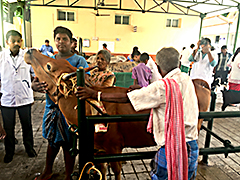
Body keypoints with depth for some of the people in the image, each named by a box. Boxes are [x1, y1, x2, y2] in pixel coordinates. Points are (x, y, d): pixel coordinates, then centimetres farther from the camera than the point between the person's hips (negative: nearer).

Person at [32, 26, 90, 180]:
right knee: (52, 140, 22)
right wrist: (36, 86, -21)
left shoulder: (79, 61, -5)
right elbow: (35, 82, 3)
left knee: (68, 144, 9)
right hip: (52, 107, 4)